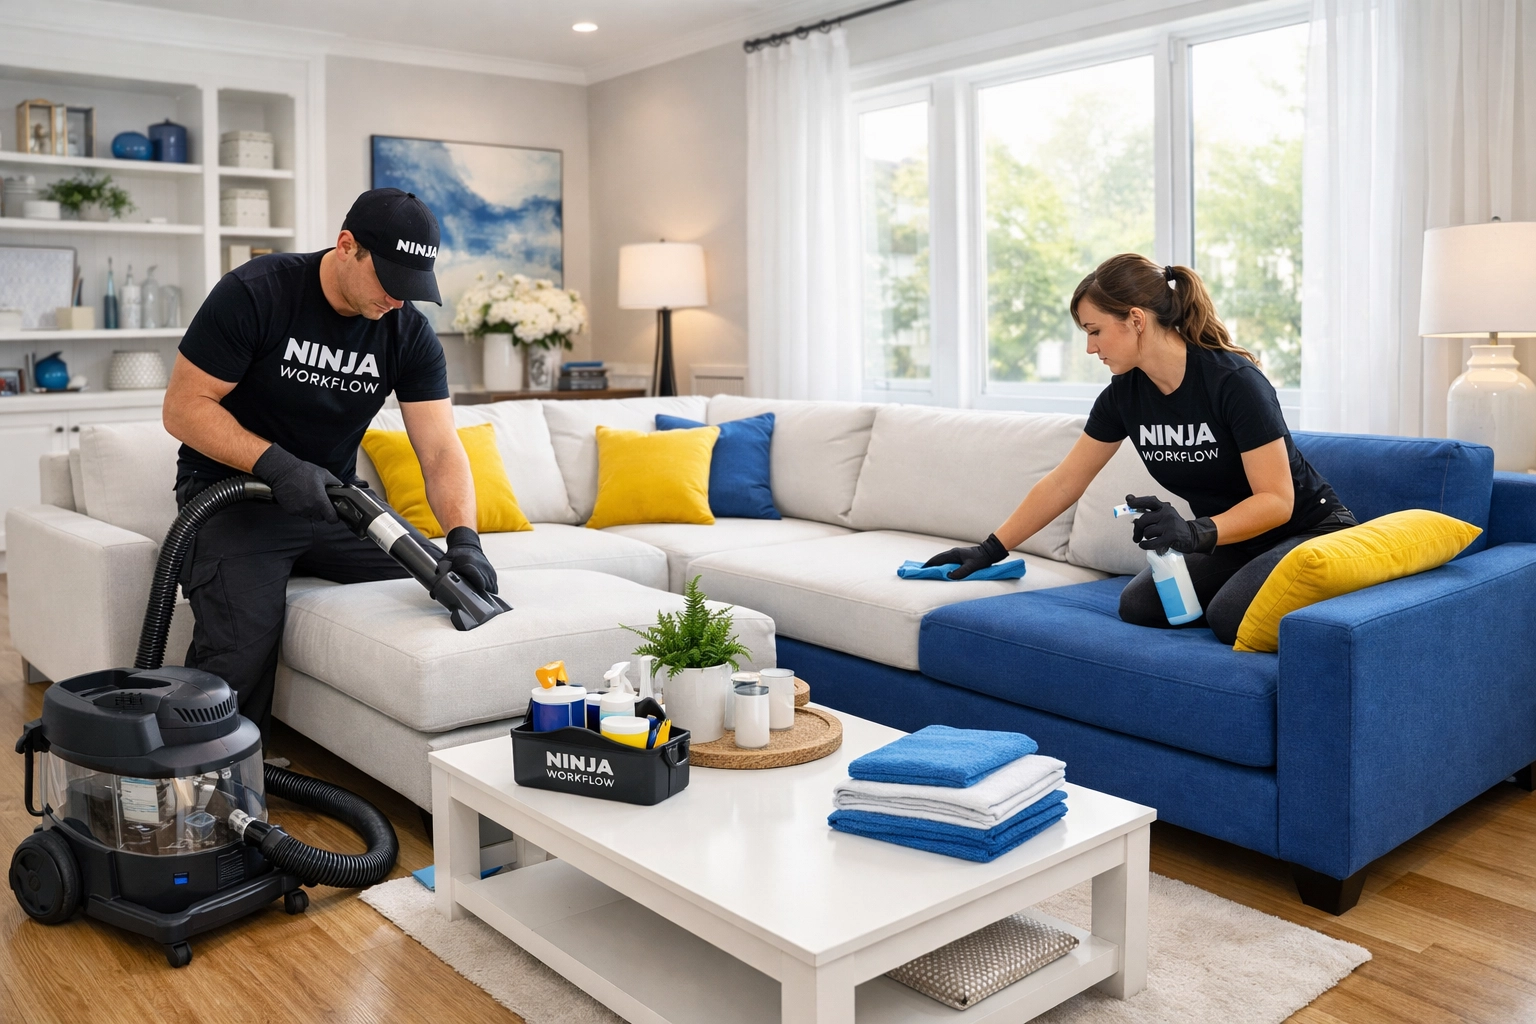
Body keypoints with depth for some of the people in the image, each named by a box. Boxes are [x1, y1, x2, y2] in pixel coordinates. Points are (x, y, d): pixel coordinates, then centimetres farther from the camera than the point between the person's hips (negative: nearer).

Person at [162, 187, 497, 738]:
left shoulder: (410, 332, -6)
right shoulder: (254, 293, -16)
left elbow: (441, 451, -11)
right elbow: (183, 407, -14)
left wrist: (464, 539, -29)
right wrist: (278, 464, -29)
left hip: (334, 498, 4)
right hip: (234, 491, -4)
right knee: (242, 646, -27)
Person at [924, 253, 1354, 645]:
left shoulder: (1234, 380, -25)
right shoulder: (1125, 394, -7)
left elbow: (1276, 501, -23)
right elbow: (1062, 483, 2)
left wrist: (1195, 533, -40)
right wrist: (991, 550, 3)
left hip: (1308, 529, -5)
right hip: (1229, 543, 5)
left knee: (1231, 615, -31)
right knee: (1137, 604, -19)